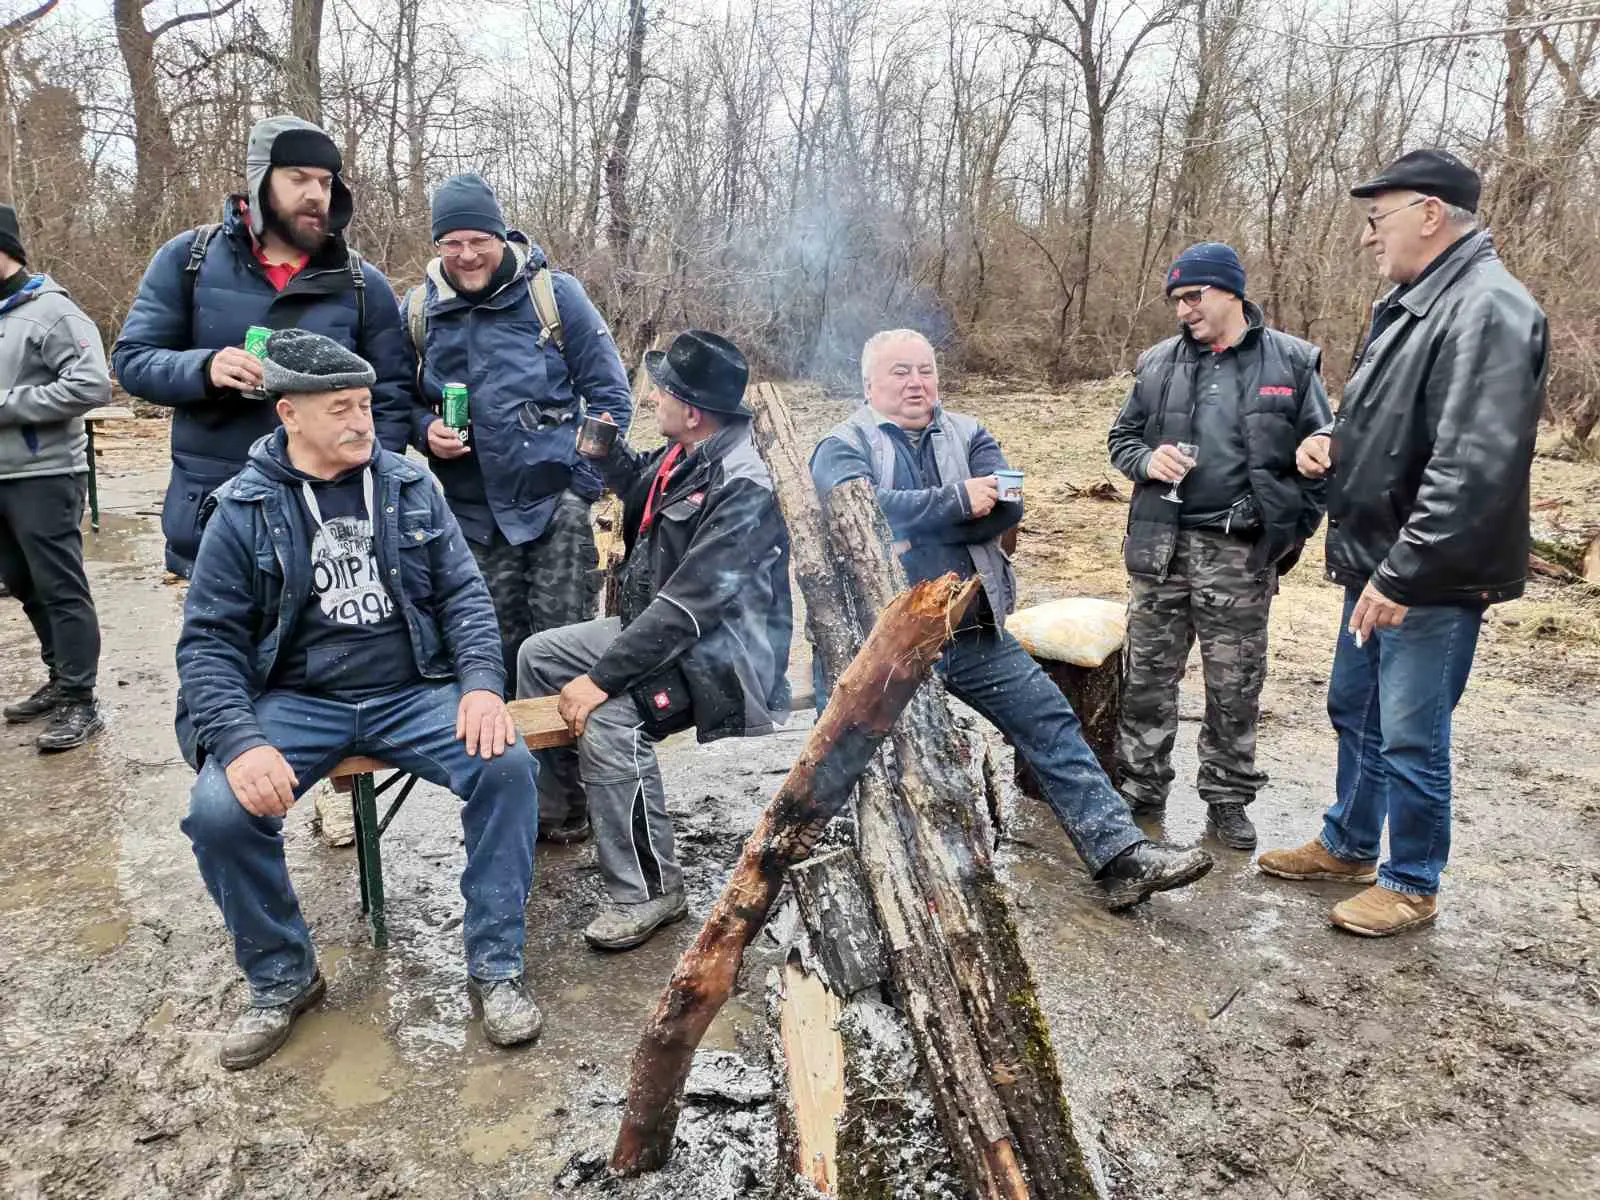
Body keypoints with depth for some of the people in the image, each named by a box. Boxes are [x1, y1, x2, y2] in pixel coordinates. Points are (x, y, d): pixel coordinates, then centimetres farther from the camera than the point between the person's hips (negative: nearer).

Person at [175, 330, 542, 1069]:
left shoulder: (410, 487, 5)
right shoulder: (243, 510, -1)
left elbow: (463, 593, 3)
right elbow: (209, 641, -3)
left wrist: (482, 684, -16)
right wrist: (239, 742, -21)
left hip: (413, 693, 1)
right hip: (297, 701, 0)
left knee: (507, 763, -25)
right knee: (220, 809, -25)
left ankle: (495, 968, -8)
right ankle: (282, 979, 4)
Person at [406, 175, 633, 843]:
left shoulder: (553, 294, -2)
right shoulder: (419, 310, 7)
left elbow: (610, 393, -1)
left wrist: (586, 484, -7)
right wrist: (426, 431, -5)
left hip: (557, 506, -3)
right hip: (476, 516, 3)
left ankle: (563, 796, 10)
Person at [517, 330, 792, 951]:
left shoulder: (742, 490, -25)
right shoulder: (683, 455, 2)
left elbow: (685, 607, -31)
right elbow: (641, 487, 28)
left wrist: (602, 678, -29)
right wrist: (606, 449, 8)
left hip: (721, 658, -10)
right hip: (654, 626, 10)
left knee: (608, 716, -32)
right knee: (538, 655, 13)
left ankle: (647, 890, -15)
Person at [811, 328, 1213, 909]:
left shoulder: (967, 435, 12)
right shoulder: (843, 446, 0)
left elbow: (1007, 505, -6)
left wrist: (915, 528, -16)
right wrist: (957, 501, -19)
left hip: (978, 636, 5)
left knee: (1054, 727, 0)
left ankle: (1121, 855, 4)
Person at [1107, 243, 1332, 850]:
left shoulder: (1292, 362, 1)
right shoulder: (1158, 363, 9)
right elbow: (1121, 436, 16)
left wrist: (1292, 529, -4)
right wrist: (1146, 459, -7)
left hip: (1242, 554, -2)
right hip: (1160, 547, 3)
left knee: (1235, 686, 7)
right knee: (1148, 676, 9)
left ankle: (1227, 799, 22)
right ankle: (1141, 787, 23)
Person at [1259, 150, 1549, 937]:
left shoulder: (1487, 311, -20)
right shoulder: (1409, 303, 12)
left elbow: (1475, 467, -28)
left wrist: (1402, 573, -27)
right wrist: (1334, 442, 3)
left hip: (1431, 581, -10)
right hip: (1376, 565, 10)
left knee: (1410, 740, 3)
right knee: (1354, 712, 21)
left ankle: (1412, 885, 22)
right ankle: (1347, 845, 39)